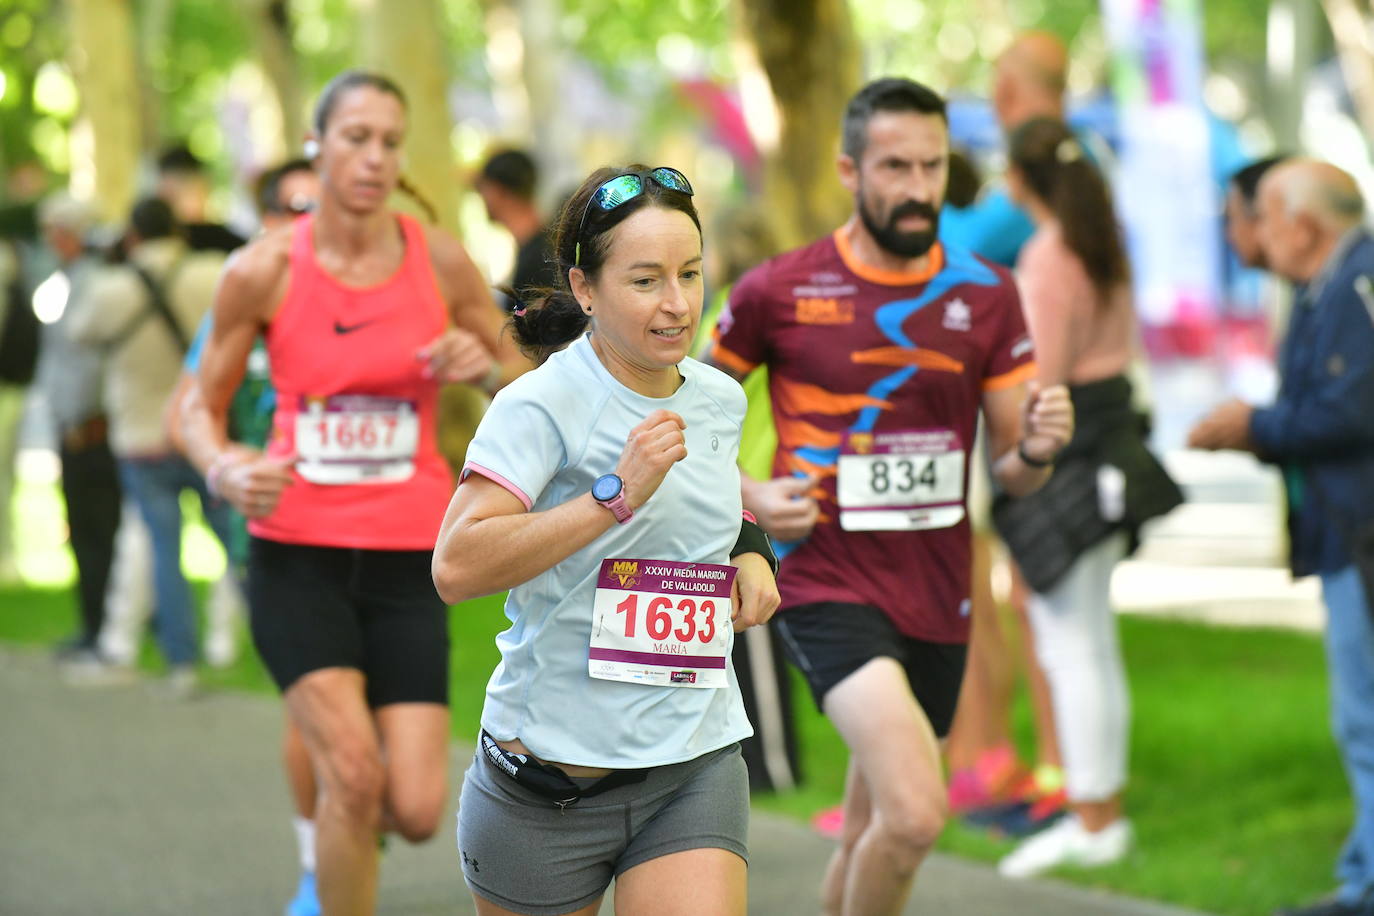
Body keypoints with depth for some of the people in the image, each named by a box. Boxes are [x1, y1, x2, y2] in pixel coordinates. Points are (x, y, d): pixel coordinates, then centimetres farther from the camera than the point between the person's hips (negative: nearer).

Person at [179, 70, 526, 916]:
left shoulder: (441, 262, -1)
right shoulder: (264, 270, -4)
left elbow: (524, 383, 11)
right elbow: (201, 405, 7)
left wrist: (484, 365, -12)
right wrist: (224, 469, -15)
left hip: (407, 560, 2)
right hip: (298, 557, -2)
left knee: (417, 812, -5)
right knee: (352, 769, -20)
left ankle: (351, 822, 32)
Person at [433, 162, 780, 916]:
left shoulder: (721, 401, 7)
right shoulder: (541, 404, -13)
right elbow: (456, 568, -26)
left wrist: (748, 549, 9)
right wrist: (617, 493, -27)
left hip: (696, 768, 4)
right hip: (550, 777, -4)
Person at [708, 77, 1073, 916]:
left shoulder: (987, 295, 4)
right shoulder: (778, 292, -5)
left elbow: (1013, 472, 6)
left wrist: (1038, 447, -17)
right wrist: (750, 497, -9)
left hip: (939, 597, 5)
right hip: (830, 587, -5)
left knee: (872, 842, 17)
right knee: (915, 812, -25)